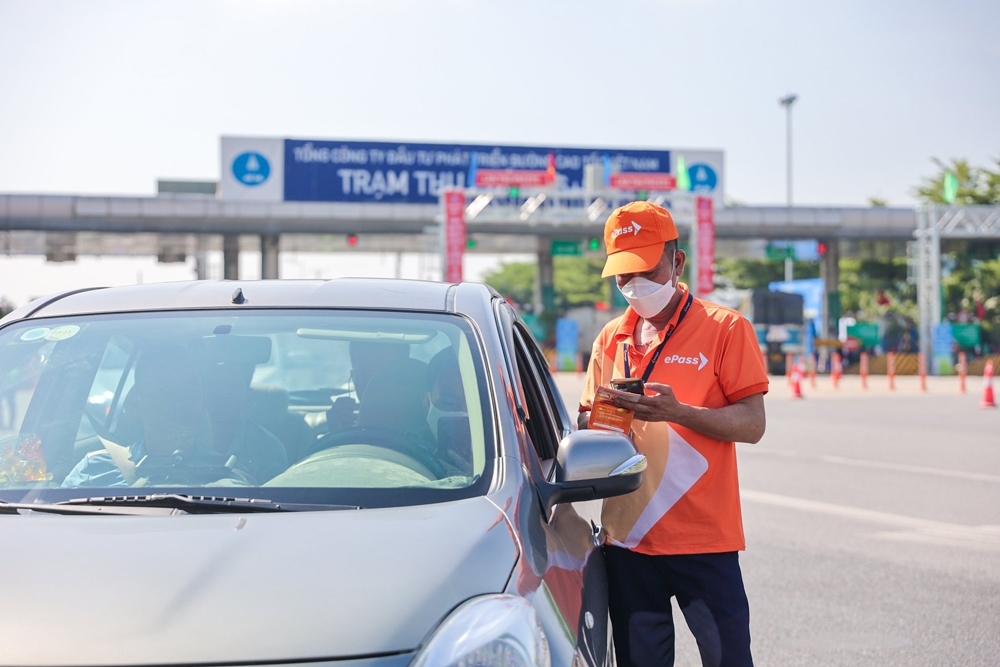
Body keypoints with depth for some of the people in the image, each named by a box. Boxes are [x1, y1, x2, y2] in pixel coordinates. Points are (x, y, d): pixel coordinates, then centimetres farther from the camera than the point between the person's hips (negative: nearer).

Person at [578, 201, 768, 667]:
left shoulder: (724, 328, -1)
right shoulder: (610, 340, 14)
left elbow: (752, 424, -7)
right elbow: (589, 425, 21)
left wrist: (678, 412, -22)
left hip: (704, 538, -4)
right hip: (626, 537, 4)